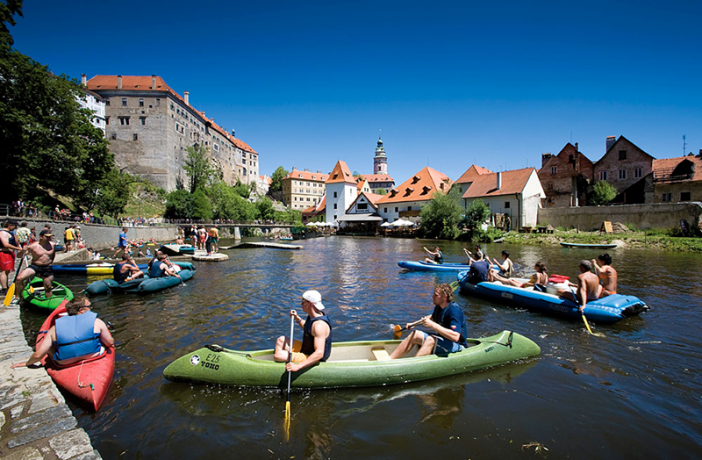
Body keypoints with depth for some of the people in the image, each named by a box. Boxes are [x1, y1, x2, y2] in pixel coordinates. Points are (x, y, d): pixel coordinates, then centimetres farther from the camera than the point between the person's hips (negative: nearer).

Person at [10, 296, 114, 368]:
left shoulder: (56, 327, -3)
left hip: (65, 364, 2)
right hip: (94, 359, -2)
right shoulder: (96, 321, -10)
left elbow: (38, 354, -4)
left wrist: (27, 363, 17)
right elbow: (110, 343, -3)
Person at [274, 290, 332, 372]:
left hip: (312, 359, -10)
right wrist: (297, 318, 6)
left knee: (278, 356, -21)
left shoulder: (319, 325, -31)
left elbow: (319, 353, -37)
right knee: (281, 340, 16)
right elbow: (307, 328, 23)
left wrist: (298, 366, -42)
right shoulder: (313, 315, 0)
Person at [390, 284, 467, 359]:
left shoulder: (454, 310, -24)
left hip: (457, 345, -8)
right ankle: (388, 360, -11)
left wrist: (432, 325, -35)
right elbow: (432, 317, 27)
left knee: (430, 340, -33)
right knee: (415, 334, -6)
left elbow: (455, 337, -35)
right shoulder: (438, 307, 3)